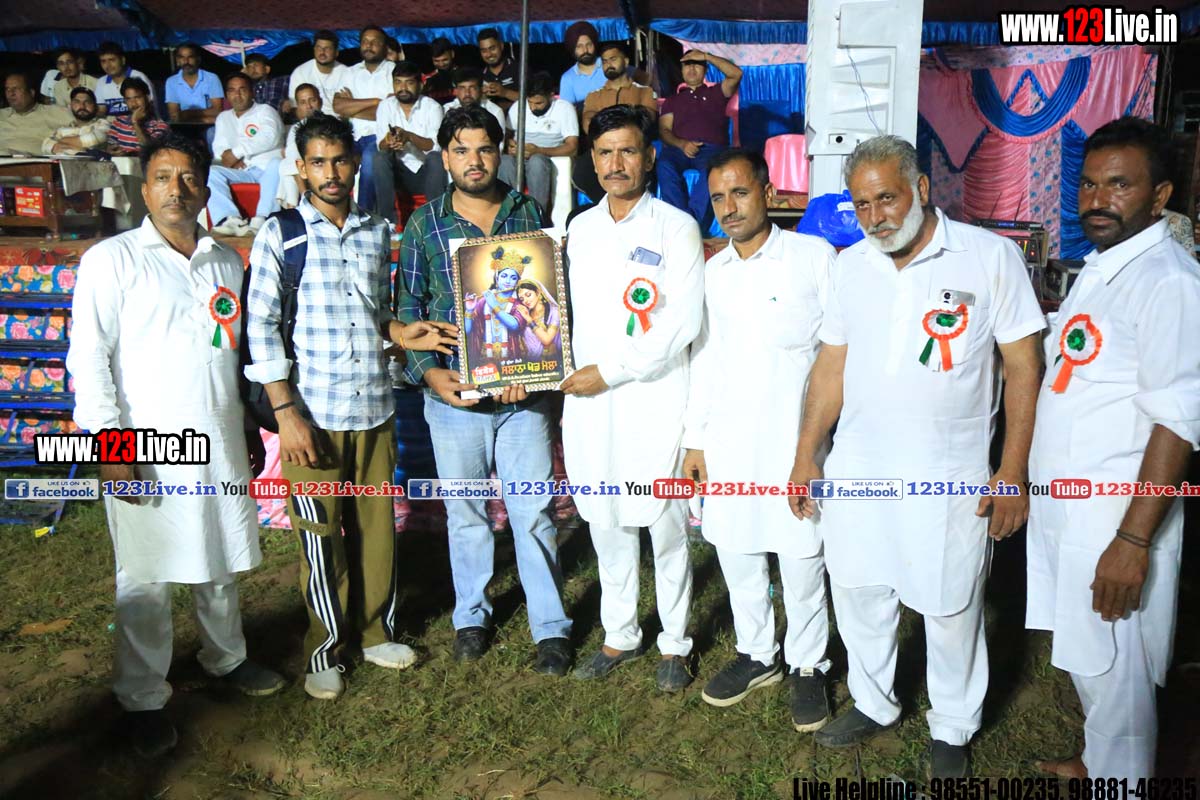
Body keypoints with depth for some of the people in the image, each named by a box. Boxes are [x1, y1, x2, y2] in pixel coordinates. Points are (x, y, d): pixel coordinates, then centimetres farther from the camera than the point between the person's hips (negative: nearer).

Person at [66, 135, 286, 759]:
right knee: (147, 577, 3)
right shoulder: (112, 259, -4)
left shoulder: (227, 262, 11)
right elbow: (89, 359, -8)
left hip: (220, 440, 5)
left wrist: (249, 426, 18)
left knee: (221, 559, 16)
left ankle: (226, 657, 36)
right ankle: (143, 700, 18)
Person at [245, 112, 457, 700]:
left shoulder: (377, 232, 9)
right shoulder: (279, 233, -4)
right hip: (314, 414, -4)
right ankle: (326, 651, 24)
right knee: (322, 537, 6)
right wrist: (285, 413, -11)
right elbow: (261, 326, -6)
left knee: (377, 527, 12)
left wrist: (401, 333, -5)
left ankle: (375, 632, 31)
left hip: (374, 409, 4)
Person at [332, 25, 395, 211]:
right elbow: (337, 106, 3)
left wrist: (351, 108, 2)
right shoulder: (351, 72, 19)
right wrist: (374, 101, -5)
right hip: (353, 135, 4)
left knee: (369, 158, -35)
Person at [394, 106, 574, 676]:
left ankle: (551, 627, 17)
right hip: (454, 394, 1)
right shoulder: (423, 225, 2)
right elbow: (409, 308, 4)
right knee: (465, 512, 14)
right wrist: (429, 371, -11)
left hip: (524, 394, 0)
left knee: (534, 513, 3)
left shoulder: (529, 214, 3)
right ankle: (470, 615, 33)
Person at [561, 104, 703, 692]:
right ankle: (620, 635, 31)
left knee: (665, 527, 5)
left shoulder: (676, 228, -5)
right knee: (607, 524, 14)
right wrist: (574, 375, 2)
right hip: (589, 401, 5)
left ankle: (674, 644, 23)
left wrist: (610, 372, -13)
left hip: (654, 401, -5)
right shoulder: (580, 228, 11)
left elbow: (681, 325, -13)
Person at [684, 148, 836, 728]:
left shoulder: (814, 256, -5)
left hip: (796, 436, -4)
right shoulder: (713, 271, 10)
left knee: (800, 556, 5)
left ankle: (807, 665, 25)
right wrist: (694, 438, 12)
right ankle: (757, 654, 32)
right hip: (729, 439, 5)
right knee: (735, 550, 12)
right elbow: (704, 357, 13)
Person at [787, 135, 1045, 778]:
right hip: (856, 470, 4)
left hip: (949, 477, -4)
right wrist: (805, 456, 8)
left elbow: (1023, 368, -7)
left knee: (951, 609, 10)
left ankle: (952, 729, 33)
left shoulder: (990, 255, -8)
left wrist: (1013, 472, -10)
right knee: (858, 593, 15)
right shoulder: (850, 266, 4)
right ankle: (873, 704, 39)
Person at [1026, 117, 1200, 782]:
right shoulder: (1099, 268, 12)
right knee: (1083, 658, 21)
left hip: (1112, 518, -9)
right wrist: (1028, 480, 20)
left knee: (1111, 674, 5)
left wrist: (1133, 541, -23)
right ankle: (1096, 763, 40)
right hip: (1061, 505, 9)